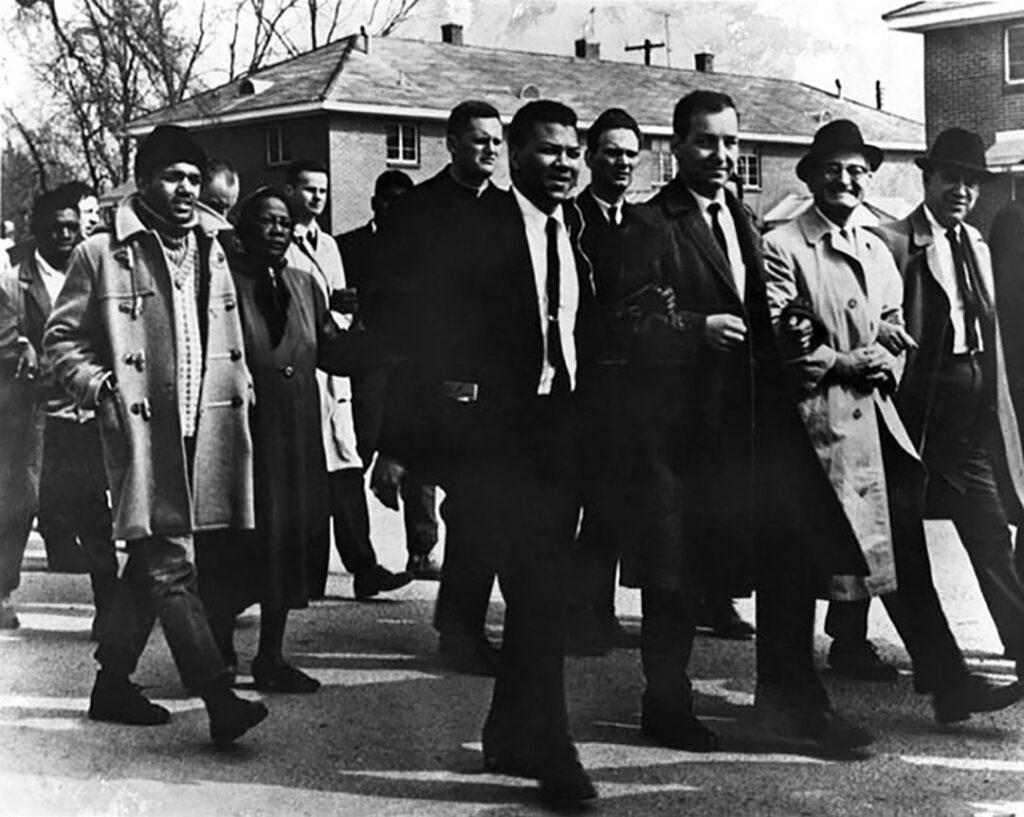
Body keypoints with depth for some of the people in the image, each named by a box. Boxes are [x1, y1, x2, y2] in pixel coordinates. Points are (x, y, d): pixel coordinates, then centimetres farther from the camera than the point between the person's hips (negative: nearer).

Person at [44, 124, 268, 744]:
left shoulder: (211, 251, 16)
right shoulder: (102, 255, -2)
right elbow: (63, 336, 3)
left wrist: (240, 384, 14)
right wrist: (96, 384, -11)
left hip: (204, 430, 6)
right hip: (142, 431, -6)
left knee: (152, 563, 13)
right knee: (171, 564, -11)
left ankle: (113, 685, 25)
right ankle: (219, 698, -15)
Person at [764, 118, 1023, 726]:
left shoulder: (877, 250, 20)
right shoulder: (783, 248, -3)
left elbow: (896, 330, 21)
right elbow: (780, 342, -9)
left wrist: (885, 362, 0)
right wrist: (846, 363, -13)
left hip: (876, 413, 6)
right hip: (819, 418, -6)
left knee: (905, 550, 1)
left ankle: (947, 683, 2)